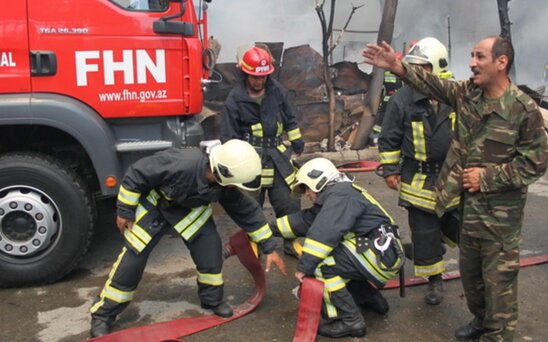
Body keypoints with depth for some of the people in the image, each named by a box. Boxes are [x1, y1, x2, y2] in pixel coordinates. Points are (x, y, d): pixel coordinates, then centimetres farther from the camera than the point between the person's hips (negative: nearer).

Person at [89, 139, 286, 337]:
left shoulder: (225, 185, -24)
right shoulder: (181, 163, -44)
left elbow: (248, 211, -9)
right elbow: (136, 173, -30)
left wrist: (269, 247, -7)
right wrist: (125, 211, -20)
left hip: (189, 206, 5)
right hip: (154, 202, -4)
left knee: (210, 245, -11)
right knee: (133, 255, -7)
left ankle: (213, 300, 12)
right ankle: (102, 315, 7)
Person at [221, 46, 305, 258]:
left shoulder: (277, 91, 1)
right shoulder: (235, 100, -10)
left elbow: (289, 119, 16)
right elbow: (229, 138, -7)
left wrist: (297, 141, 21)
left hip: (277, 157, 3)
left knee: (289, 202, 6)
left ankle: (290, 241, 24)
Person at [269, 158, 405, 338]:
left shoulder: (340, 195, -13)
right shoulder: (332, 198, 17)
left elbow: (324, 233, -25)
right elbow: (304, 220, 18)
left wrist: (304, 266, -24)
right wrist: (271, 228, 19)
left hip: (381, 256, -10)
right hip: (379, 255, 10)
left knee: (321, 263, -18)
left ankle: (350, 321, -11)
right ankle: (372, 298, 28)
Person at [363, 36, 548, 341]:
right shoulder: (467, 93, 1)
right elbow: (433, 84, -1)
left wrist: (487, 177, -17)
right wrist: (396, 66, -14)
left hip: (502, 211, -6)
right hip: (469, 203, 7)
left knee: (499, 276, 4)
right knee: (470, 269, 21)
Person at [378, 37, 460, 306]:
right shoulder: (402, 99, -8)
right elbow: (389, 139, -1)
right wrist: (390, 170, -3)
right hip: (419, 180, -2)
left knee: (459, 228, 9)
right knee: (424, 232, 5)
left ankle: (425, 250, 39)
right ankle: (434, 279, 24)